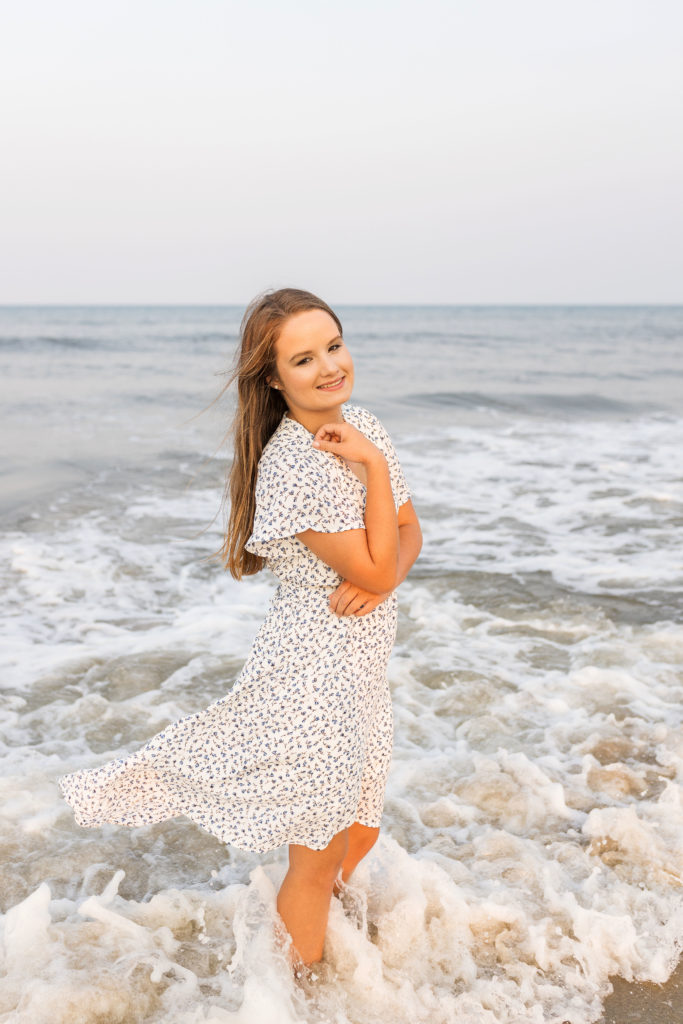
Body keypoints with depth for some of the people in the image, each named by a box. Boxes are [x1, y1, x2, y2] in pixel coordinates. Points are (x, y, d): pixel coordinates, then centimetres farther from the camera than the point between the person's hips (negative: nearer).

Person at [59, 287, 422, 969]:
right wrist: (373, 464, -23)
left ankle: (311, 913, 53)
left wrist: (386, 576, -13)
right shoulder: (291, 465, -25)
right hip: (314, 665, -8)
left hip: (359, 662, 8)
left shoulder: (362, 428, 1)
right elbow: (373, 569, -22)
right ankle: (304, 976, 36)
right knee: (319, 856, 10)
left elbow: (408, 532, 7)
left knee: (361, 832, 24)